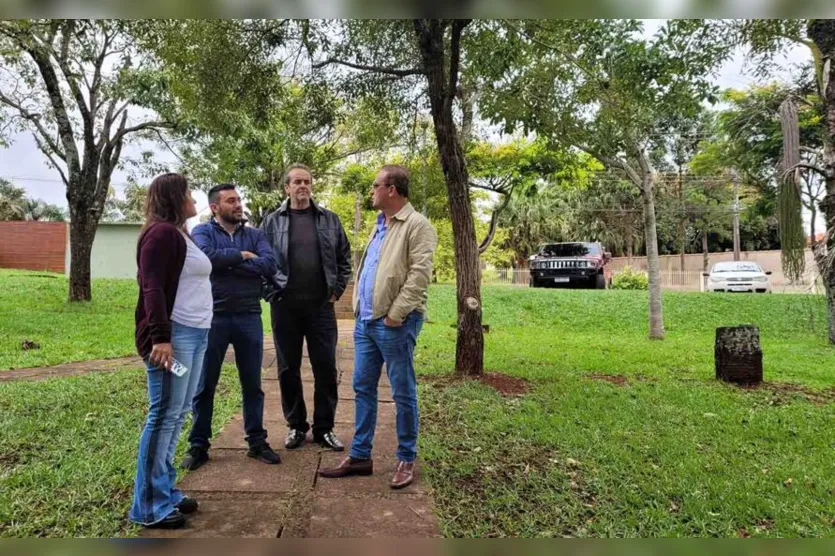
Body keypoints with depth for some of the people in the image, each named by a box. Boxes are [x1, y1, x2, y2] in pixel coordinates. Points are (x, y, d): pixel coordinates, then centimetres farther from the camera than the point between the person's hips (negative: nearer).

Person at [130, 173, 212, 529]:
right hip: (173, 335, -9)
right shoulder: (161, 232, -9)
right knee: (164, 415, -4)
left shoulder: (180, 234, 20)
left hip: (195, 333, 9)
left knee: (178, 414, 12)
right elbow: (152, 287, -18)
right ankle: (148, 506, 5)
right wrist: (160, 337, -25)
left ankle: (165, 490, 22)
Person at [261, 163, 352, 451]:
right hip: (285, 306, 0)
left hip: (321, 306, 1)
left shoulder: (330, 220, 7)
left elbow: (344, 258, 10)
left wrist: (337, 290, 2)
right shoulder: (272, 221, 4)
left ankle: (324, 427, 18)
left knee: (326, 368, 4)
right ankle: (296, 425, 24)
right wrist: (271, 293, -4)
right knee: (288, 368, 8)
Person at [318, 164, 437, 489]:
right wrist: (358, 306, 13)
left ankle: (406, 460, 18)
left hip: (394, 323, -9)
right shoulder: (380, 225, 19)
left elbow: (419, 274, -18)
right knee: (363, 388, 13)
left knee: (403, 393, 4)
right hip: (365, 320, 9)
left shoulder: (417, 225, -9)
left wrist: (395, 315, -19)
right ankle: (360, 456, 24)